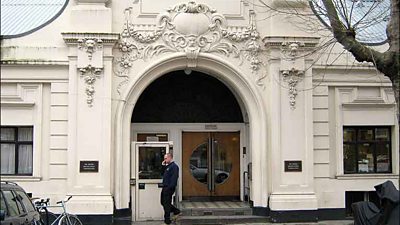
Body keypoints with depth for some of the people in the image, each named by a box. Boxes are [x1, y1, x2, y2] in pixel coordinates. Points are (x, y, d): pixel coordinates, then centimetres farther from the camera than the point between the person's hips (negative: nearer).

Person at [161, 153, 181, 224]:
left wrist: (170, 188, -26)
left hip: (169, 188, -10)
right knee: (163, 202, 16)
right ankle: (176, 211, 25)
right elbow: (163, 174, 23)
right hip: (165, 188, 10)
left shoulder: (174, 166, -14)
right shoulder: (167, 166, 18)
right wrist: (163, 165, 11)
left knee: (166, 204, -4)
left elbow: (174, 178, -21)